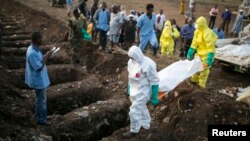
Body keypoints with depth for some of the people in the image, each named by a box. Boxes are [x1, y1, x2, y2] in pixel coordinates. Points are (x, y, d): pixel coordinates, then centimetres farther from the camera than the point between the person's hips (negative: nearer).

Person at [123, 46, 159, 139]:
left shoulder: (148, 65, -27)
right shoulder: (131, 61, -5)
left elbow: (154, 82, -19)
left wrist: (154, 97, -14)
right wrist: (129, 89, 19)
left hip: (142, 92, -7)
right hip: (134, 90, 7)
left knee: (135, 111, 0)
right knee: (141, 108, 24)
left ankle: (134, 131, 22)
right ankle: (145, 124, 46)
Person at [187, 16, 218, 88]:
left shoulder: (207, 33, -28)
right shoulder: (197, 31, -3)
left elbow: (211, 47, -28)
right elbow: (194, 43, 4)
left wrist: (209, 60, -31)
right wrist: (190, 53, 2)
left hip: (206, 53, -8)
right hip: (199, 52, 8)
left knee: (204, 69, 2)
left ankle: (201, 85, 17)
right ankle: (194, 80, 42)